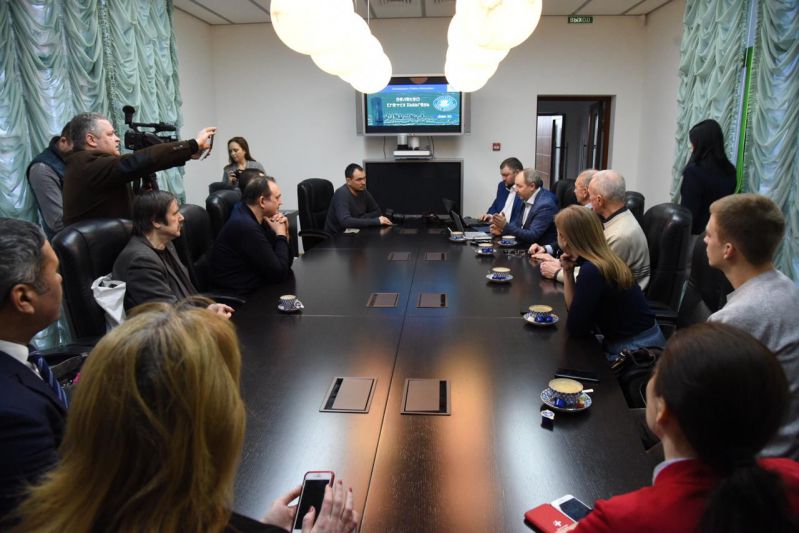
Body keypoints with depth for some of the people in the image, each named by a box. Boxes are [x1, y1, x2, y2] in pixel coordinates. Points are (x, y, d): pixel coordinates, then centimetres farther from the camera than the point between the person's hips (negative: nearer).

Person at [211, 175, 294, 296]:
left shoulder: (258, 220, 5)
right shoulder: (245, 226, -22)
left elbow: (286, 264, 8)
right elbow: (279, 273, -21)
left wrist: (283, 233, -6)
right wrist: (281, 235, -11)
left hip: (256, 288, 8)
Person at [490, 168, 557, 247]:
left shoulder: (545, 204, -20)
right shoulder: (526, 198, 3)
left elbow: (532, 236, -22)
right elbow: (517, 223, 12)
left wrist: (506, 225, -24)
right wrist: (502, 229, -8)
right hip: (523, 246, 7)